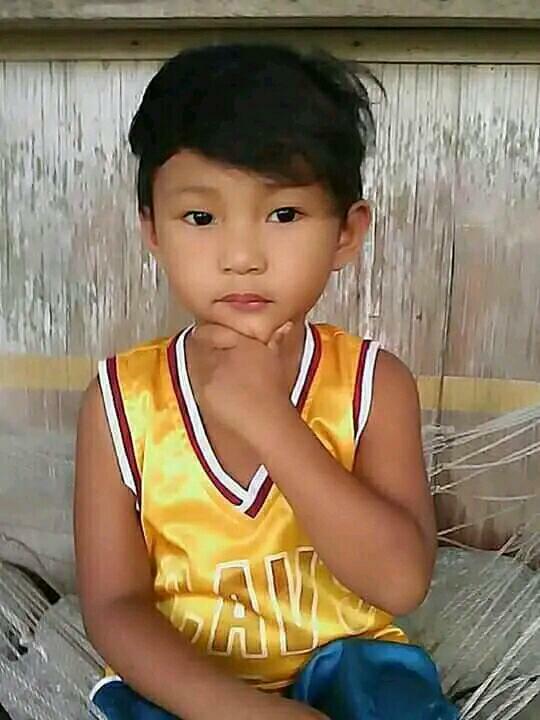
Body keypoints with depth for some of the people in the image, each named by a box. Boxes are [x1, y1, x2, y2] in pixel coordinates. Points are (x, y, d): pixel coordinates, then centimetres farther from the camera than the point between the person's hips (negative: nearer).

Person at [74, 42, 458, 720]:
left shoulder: (372, 383, -10)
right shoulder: (123, 399, -10)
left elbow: (402, 582, -19)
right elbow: (113, 603, -8)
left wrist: (268, 419, -26)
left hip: (345, 659, 1)